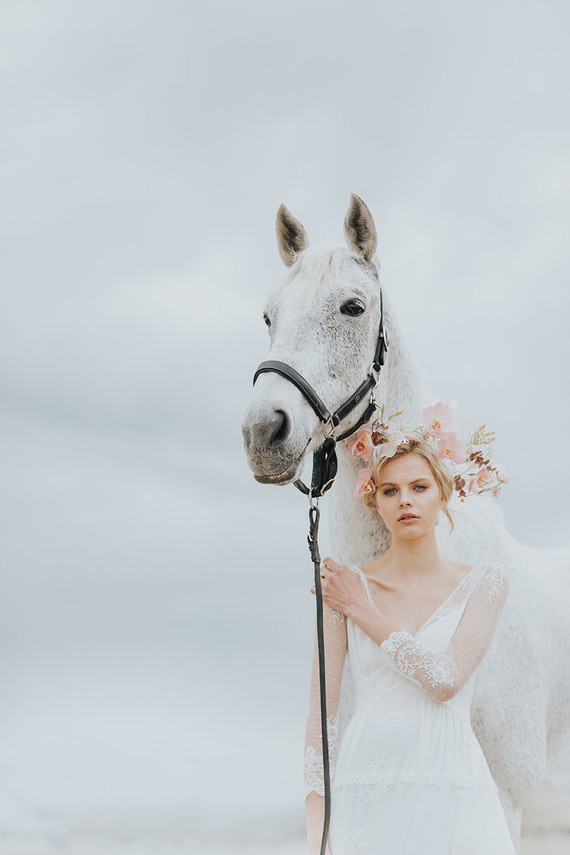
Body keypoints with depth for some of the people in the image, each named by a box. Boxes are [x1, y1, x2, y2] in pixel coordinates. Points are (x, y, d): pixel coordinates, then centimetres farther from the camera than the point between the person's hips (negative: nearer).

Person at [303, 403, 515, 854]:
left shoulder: (485, 581, 4)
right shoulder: (342, 588, 3)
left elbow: (444, 679, -10)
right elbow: (322, 712, 1)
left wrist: (362, 611, -3)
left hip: (455, 796, 0)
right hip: (367, 799, 0)